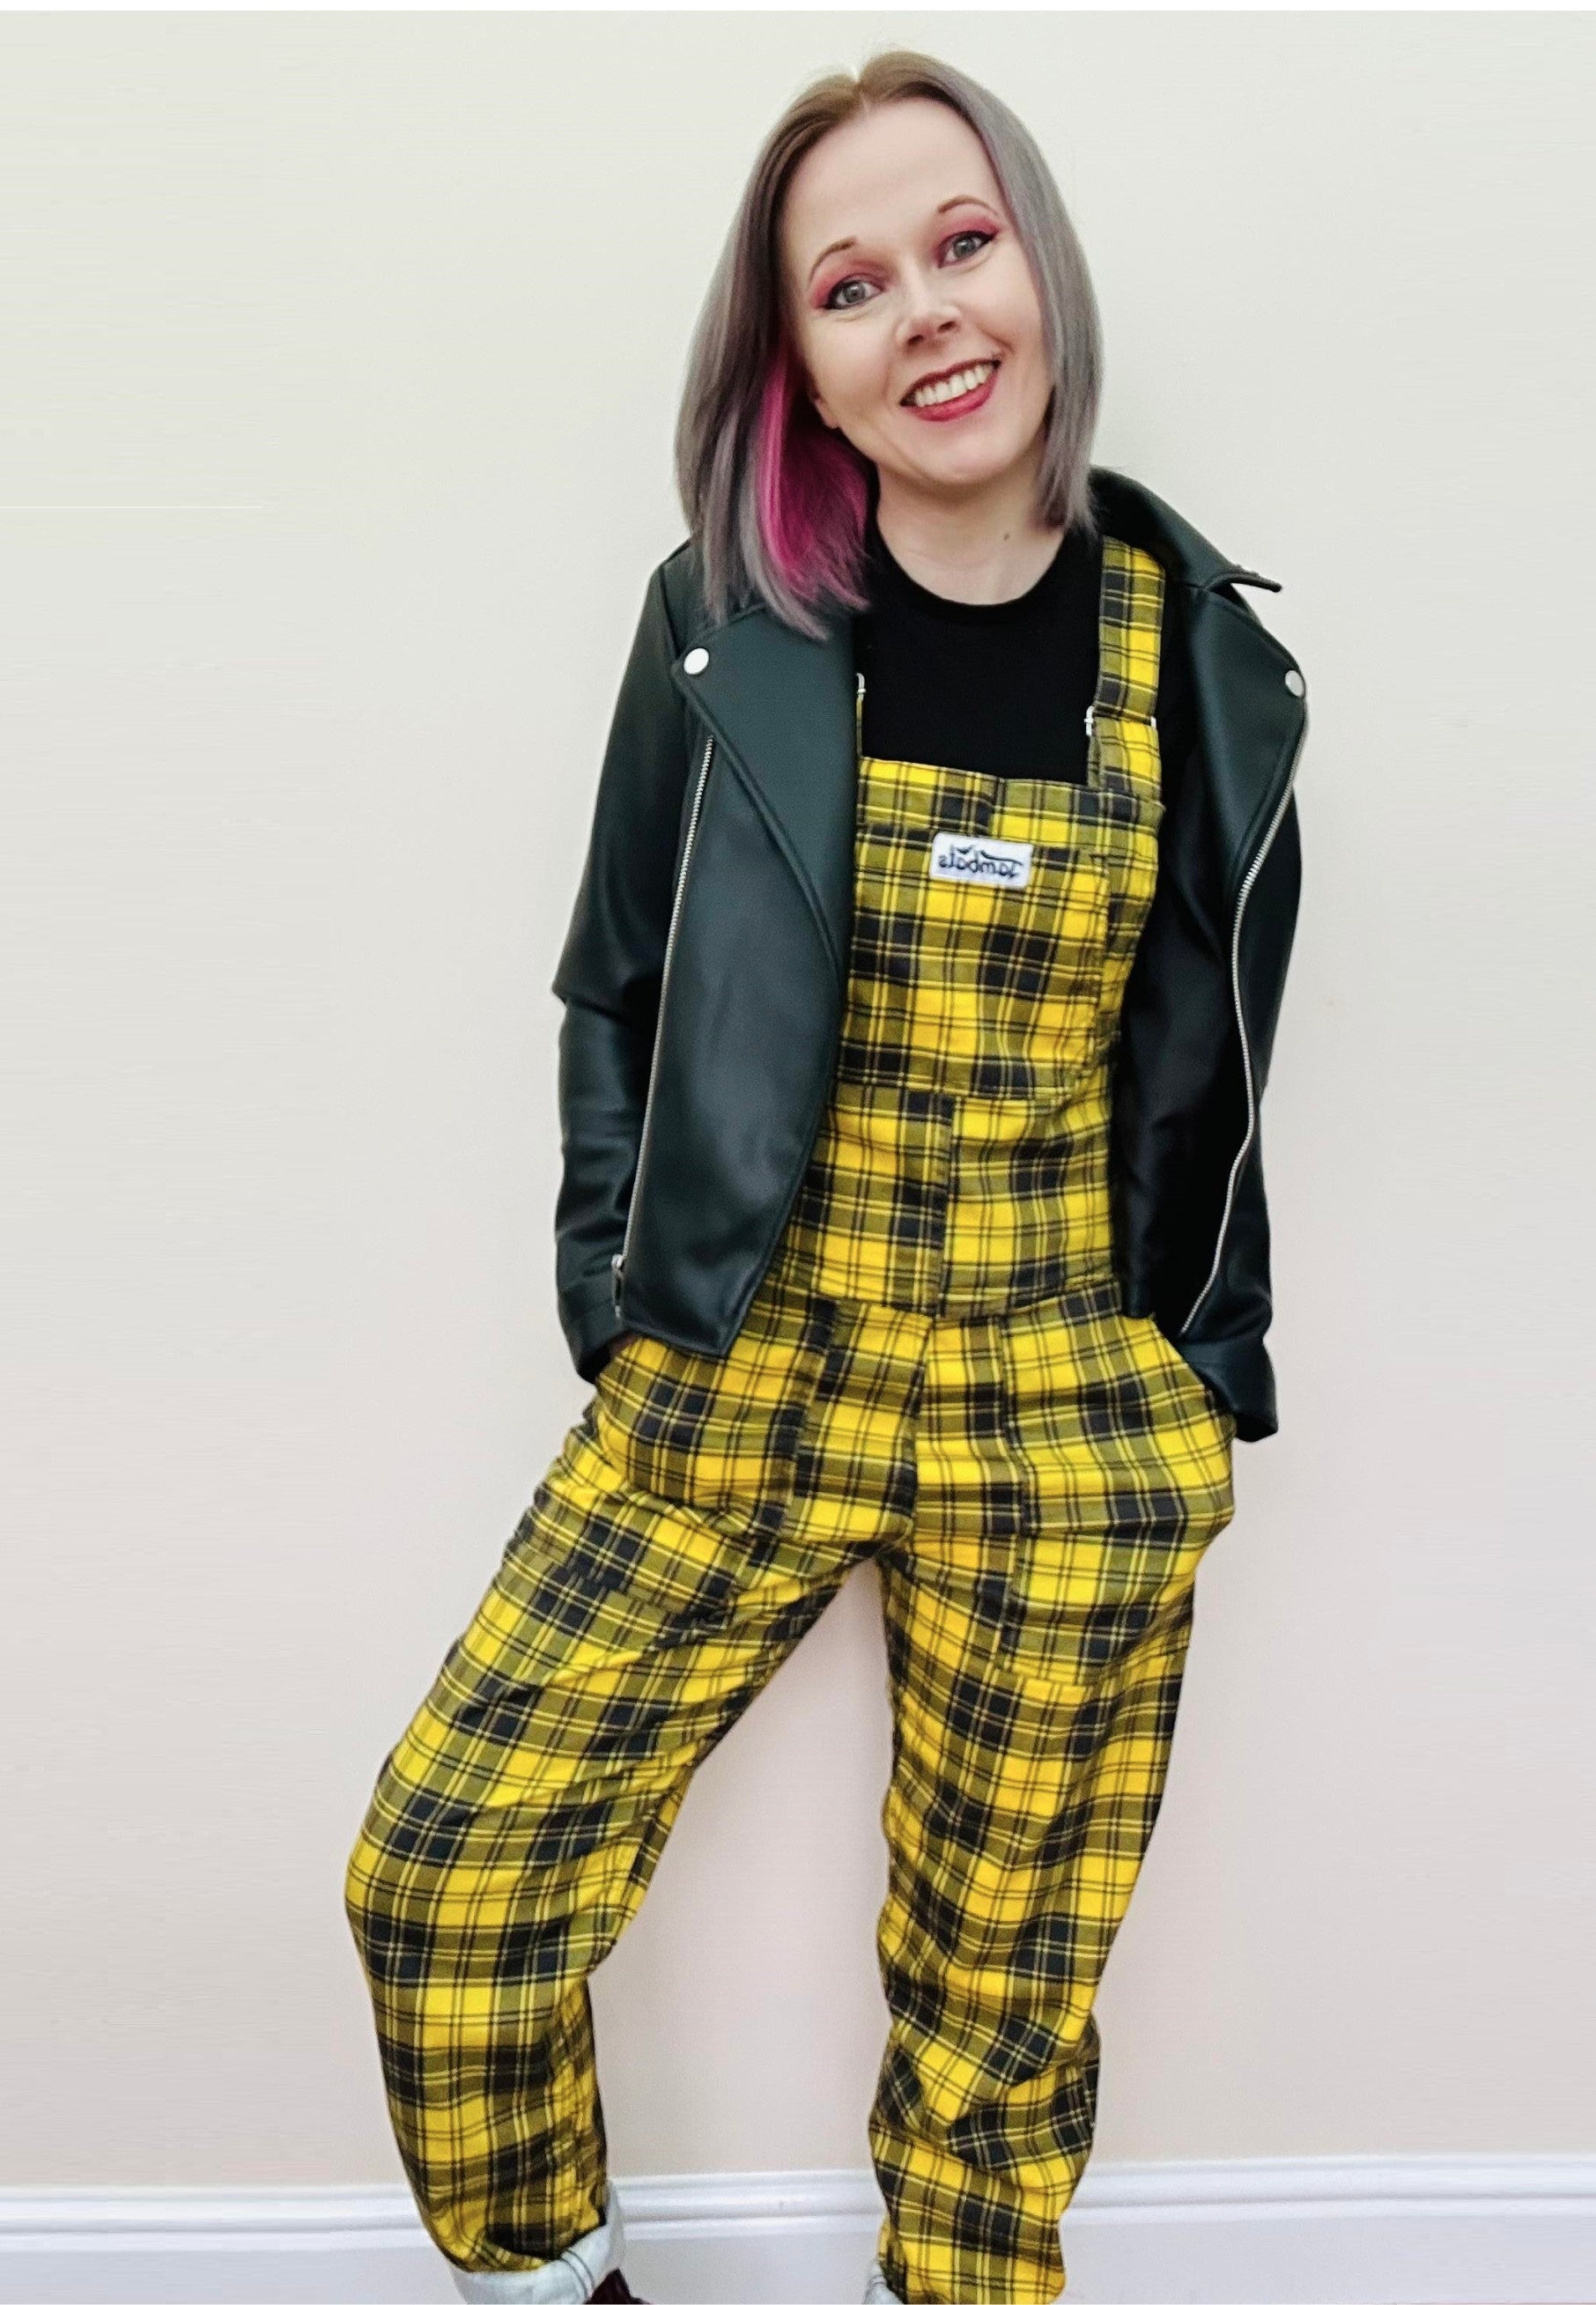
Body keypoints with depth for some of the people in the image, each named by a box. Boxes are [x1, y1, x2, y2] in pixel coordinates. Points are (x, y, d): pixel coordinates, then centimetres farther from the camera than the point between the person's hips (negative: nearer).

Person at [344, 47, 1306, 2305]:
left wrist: (1196, 1384, 7)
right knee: (446, 1877, 2)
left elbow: (1210, 1062, 7)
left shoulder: (1193, 653, -1)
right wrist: (629, 1306, 1)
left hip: (1074, 1428, 0)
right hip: (739, 1391, 1)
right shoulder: (728, 623, -2)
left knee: (1003, 1990, 12)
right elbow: (620, 991, 7)